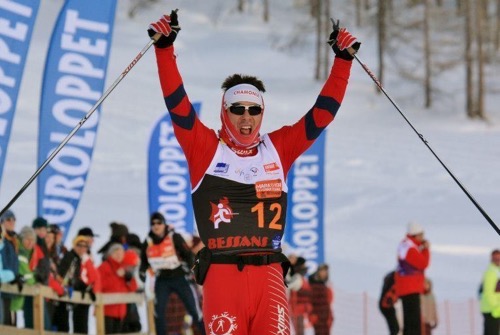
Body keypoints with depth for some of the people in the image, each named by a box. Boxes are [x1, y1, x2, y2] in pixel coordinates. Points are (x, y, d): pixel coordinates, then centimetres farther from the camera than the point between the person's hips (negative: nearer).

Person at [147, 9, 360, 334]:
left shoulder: (279, 148, 16)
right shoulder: (205, 148, 10)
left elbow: (323, 112, 17)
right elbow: (177, 103, 1)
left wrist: (343, 60, 13)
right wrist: (165, 49, -7)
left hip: (268, 272, 2)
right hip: (222, 272, -2)